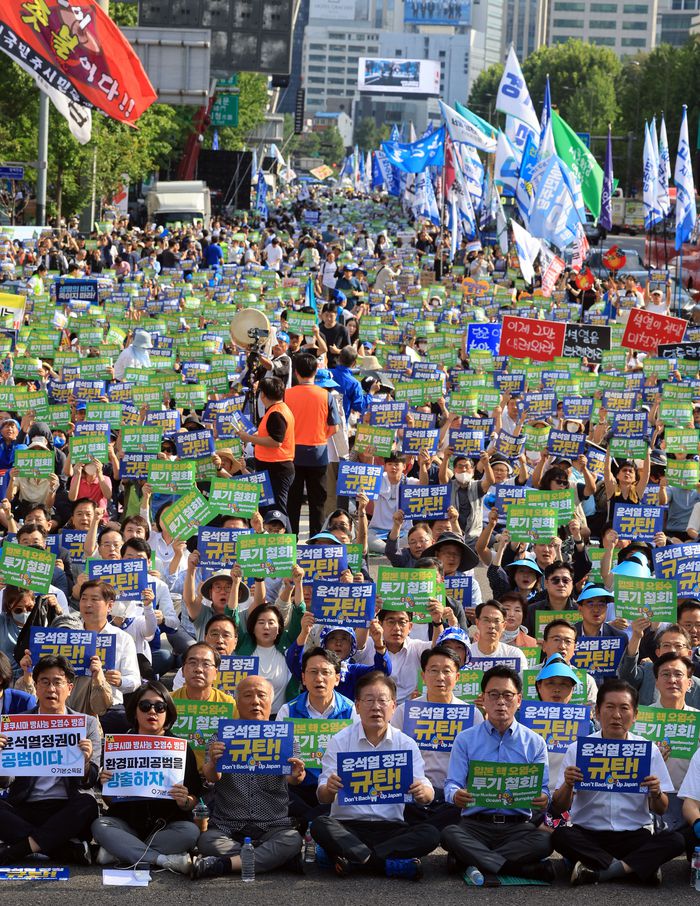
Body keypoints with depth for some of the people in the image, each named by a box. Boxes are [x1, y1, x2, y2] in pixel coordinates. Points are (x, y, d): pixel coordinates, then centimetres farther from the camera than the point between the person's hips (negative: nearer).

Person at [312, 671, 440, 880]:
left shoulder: (406, 744, 7)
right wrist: (329, 790, -29)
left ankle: (353, 858, -27)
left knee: (429, 834, -25)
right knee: (320, 827, -31)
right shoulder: (340, 741, 3)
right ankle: (391, 864, -30)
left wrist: (422, 792, -26)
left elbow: (428, 796, -1)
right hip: (347, 827, -1)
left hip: (391, 827, 1)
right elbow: (323, 798, -5)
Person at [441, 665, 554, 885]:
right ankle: (528, 869, -34)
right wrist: (456, 796, -23)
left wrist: (543, 800, -20)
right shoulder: (465, 740, 13)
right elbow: (452, 785, 3)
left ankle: (476, 862, -26)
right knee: (450, 834, -34)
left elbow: (543, 790, 6)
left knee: (544, 842, -33)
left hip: (518, 826, 0)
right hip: (475, 824, 0)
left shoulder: (535, 743, 14)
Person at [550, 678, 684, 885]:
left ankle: (597, 872, -27)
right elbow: (558, 809, 0)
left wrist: (656, 793, -15)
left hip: (634, 835, 1)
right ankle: (635, 867, -24)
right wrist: (568, 786, -21)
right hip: (588, 836, -1)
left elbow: (660, 810, 7)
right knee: (560, 836, -31)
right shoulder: (578, 749, 2)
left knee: (675, 840, -26)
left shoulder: (648, 750, 5)